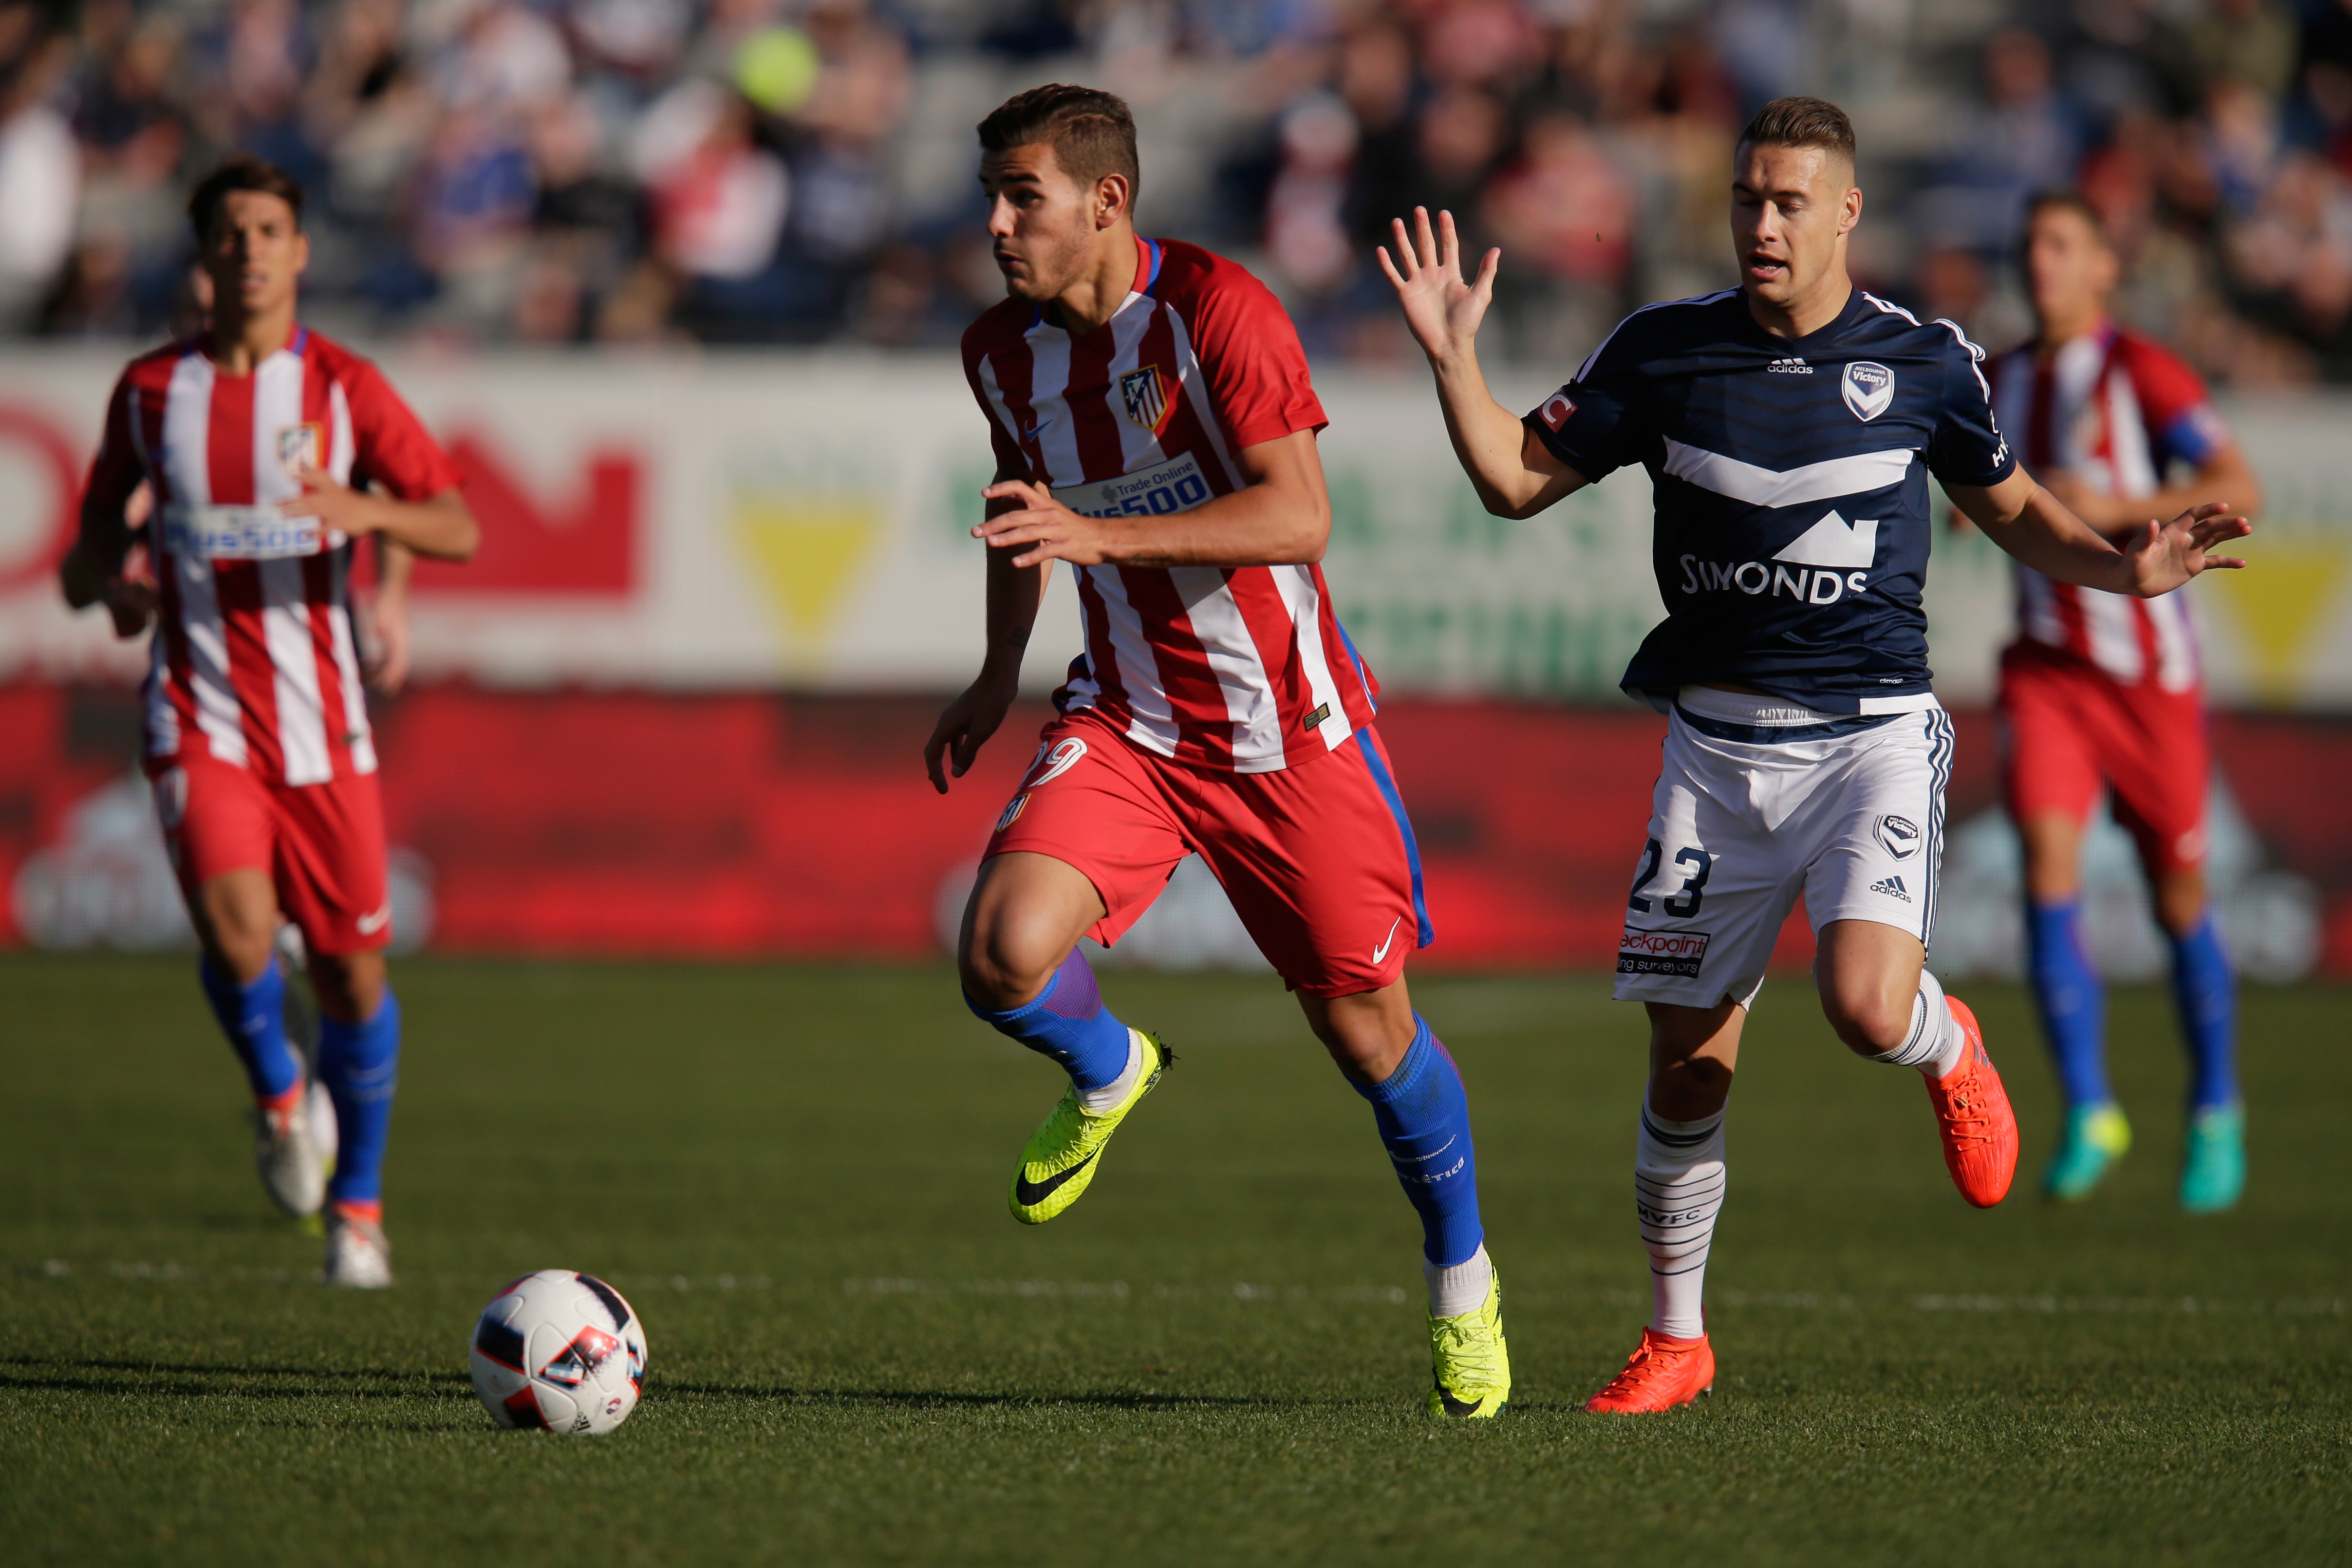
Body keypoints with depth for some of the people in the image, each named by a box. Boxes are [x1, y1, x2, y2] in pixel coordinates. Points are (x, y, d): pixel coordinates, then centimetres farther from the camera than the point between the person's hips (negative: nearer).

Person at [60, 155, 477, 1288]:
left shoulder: (345, 388, 0)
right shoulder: (150, 391, 5)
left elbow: (458, 528, -7)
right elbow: (90, 554, 12)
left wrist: (369, 512, -29)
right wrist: (109, 578, -13)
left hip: (322, 723, 0)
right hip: (198, 719, 0)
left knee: (352, 977, 4)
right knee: (236, 939, -23)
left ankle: (358, 1206, 26)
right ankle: (275, 1093, 11)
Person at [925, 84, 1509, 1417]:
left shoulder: (1219, 309, -19)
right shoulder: (1002, 353, -1)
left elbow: (1301, 515, -28)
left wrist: (1099, 536, -35)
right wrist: (1001, 674, 18)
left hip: (1289, 729, -4)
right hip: (1126, 721, 4)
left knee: (1365, 1027, 4)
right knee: (1005, 954, -21)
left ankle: (1463, 1282, 29)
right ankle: (1108, 1074, 14)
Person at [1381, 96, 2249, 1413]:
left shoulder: (1926, 362, 0)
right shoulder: (1665, 351, 1)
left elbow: (2014, 510, 14)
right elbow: (1519, 478, 7)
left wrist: (2121, 567, -4)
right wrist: (1455, 357, -8)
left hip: (1872, 734, -2)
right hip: (1718, 745, 2)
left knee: (1869, 1010, -23)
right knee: (1689, 1060, 2)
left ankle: (1949, 1048, 15)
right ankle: (1677, 1341, 19)